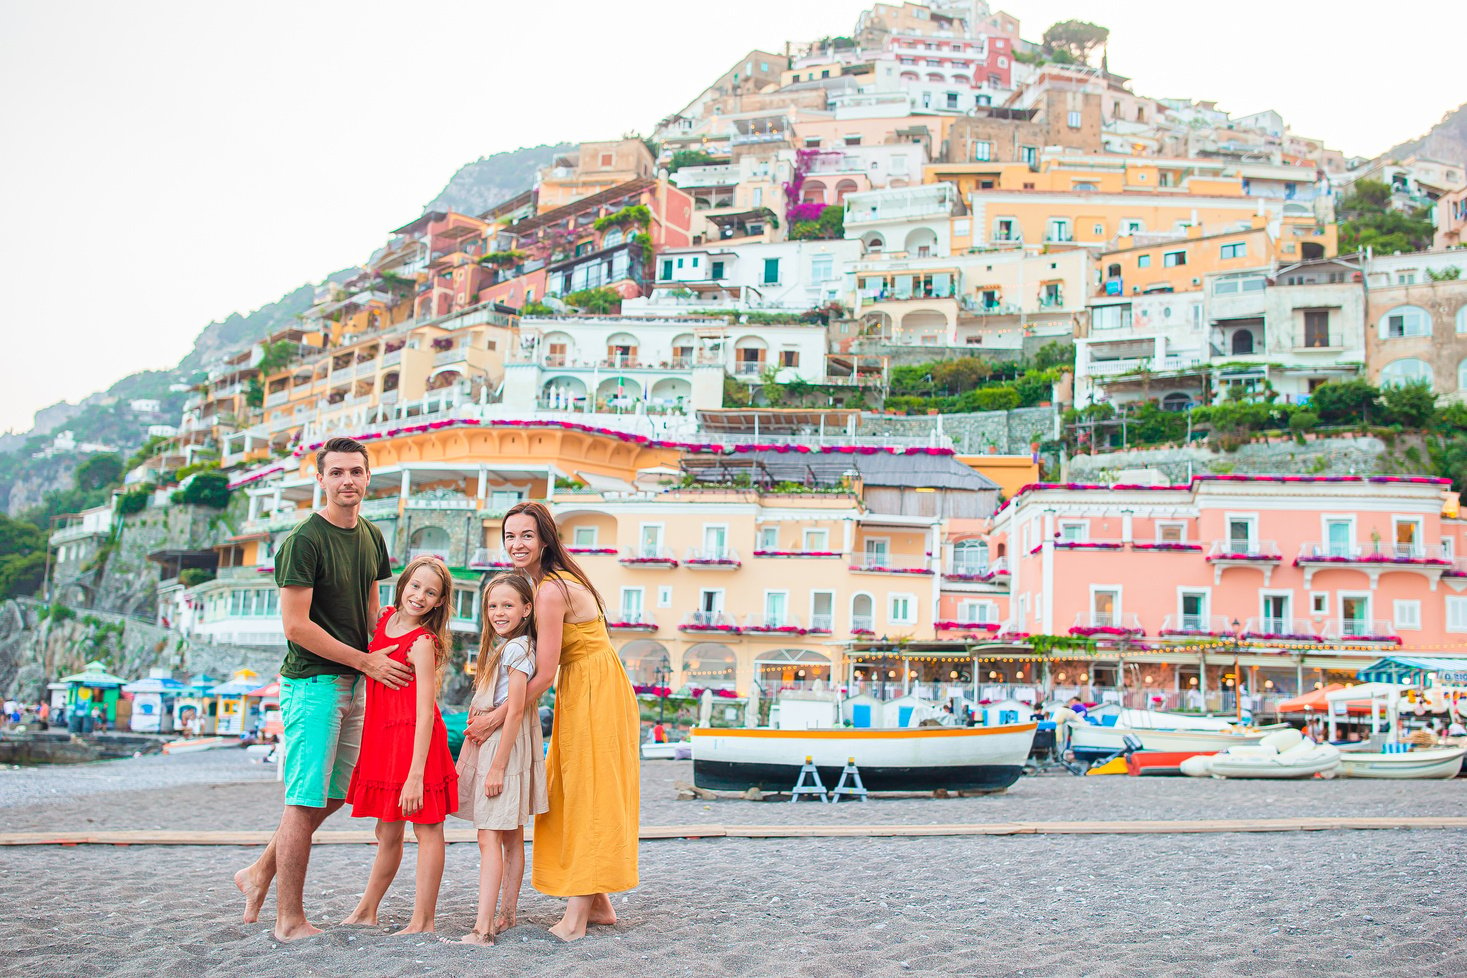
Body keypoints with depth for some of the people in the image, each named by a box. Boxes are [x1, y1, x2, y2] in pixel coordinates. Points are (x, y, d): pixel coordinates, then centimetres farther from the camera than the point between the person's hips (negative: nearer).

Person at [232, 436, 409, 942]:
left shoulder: (371, 535, 11)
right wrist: (368, 661, -13)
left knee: (332, 796, 14)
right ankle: (290, 920, 6)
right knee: (305, 801, -3)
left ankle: (259, 872, 30)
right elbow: (296, 625, -16)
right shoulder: (304, 540, -12)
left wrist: (387, 656, 5)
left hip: (354, 683, 8)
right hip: (313, 682, -8)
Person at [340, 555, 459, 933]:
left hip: (415, 741, -8)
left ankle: (423, 921, 8)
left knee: (426, 828, 2)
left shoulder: (422, 643, -15)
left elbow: (425, 712, -19)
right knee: (387, 832, 18)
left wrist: (415, 775, -22)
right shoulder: (386, 618, 7)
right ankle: (366, 911, 30)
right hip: (382, 735, 8)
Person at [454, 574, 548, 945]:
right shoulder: (497, 647, 15)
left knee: (489, 838, -13)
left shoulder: (517, 650, -14)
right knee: (510, 837, 13)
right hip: (487, 745, 9)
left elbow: (515, 711, -18)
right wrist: (470, 757, 16)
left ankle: (483, 928, -15)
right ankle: (506, 915, 19)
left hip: (506, 747, -9)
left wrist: (497, 765, -19)